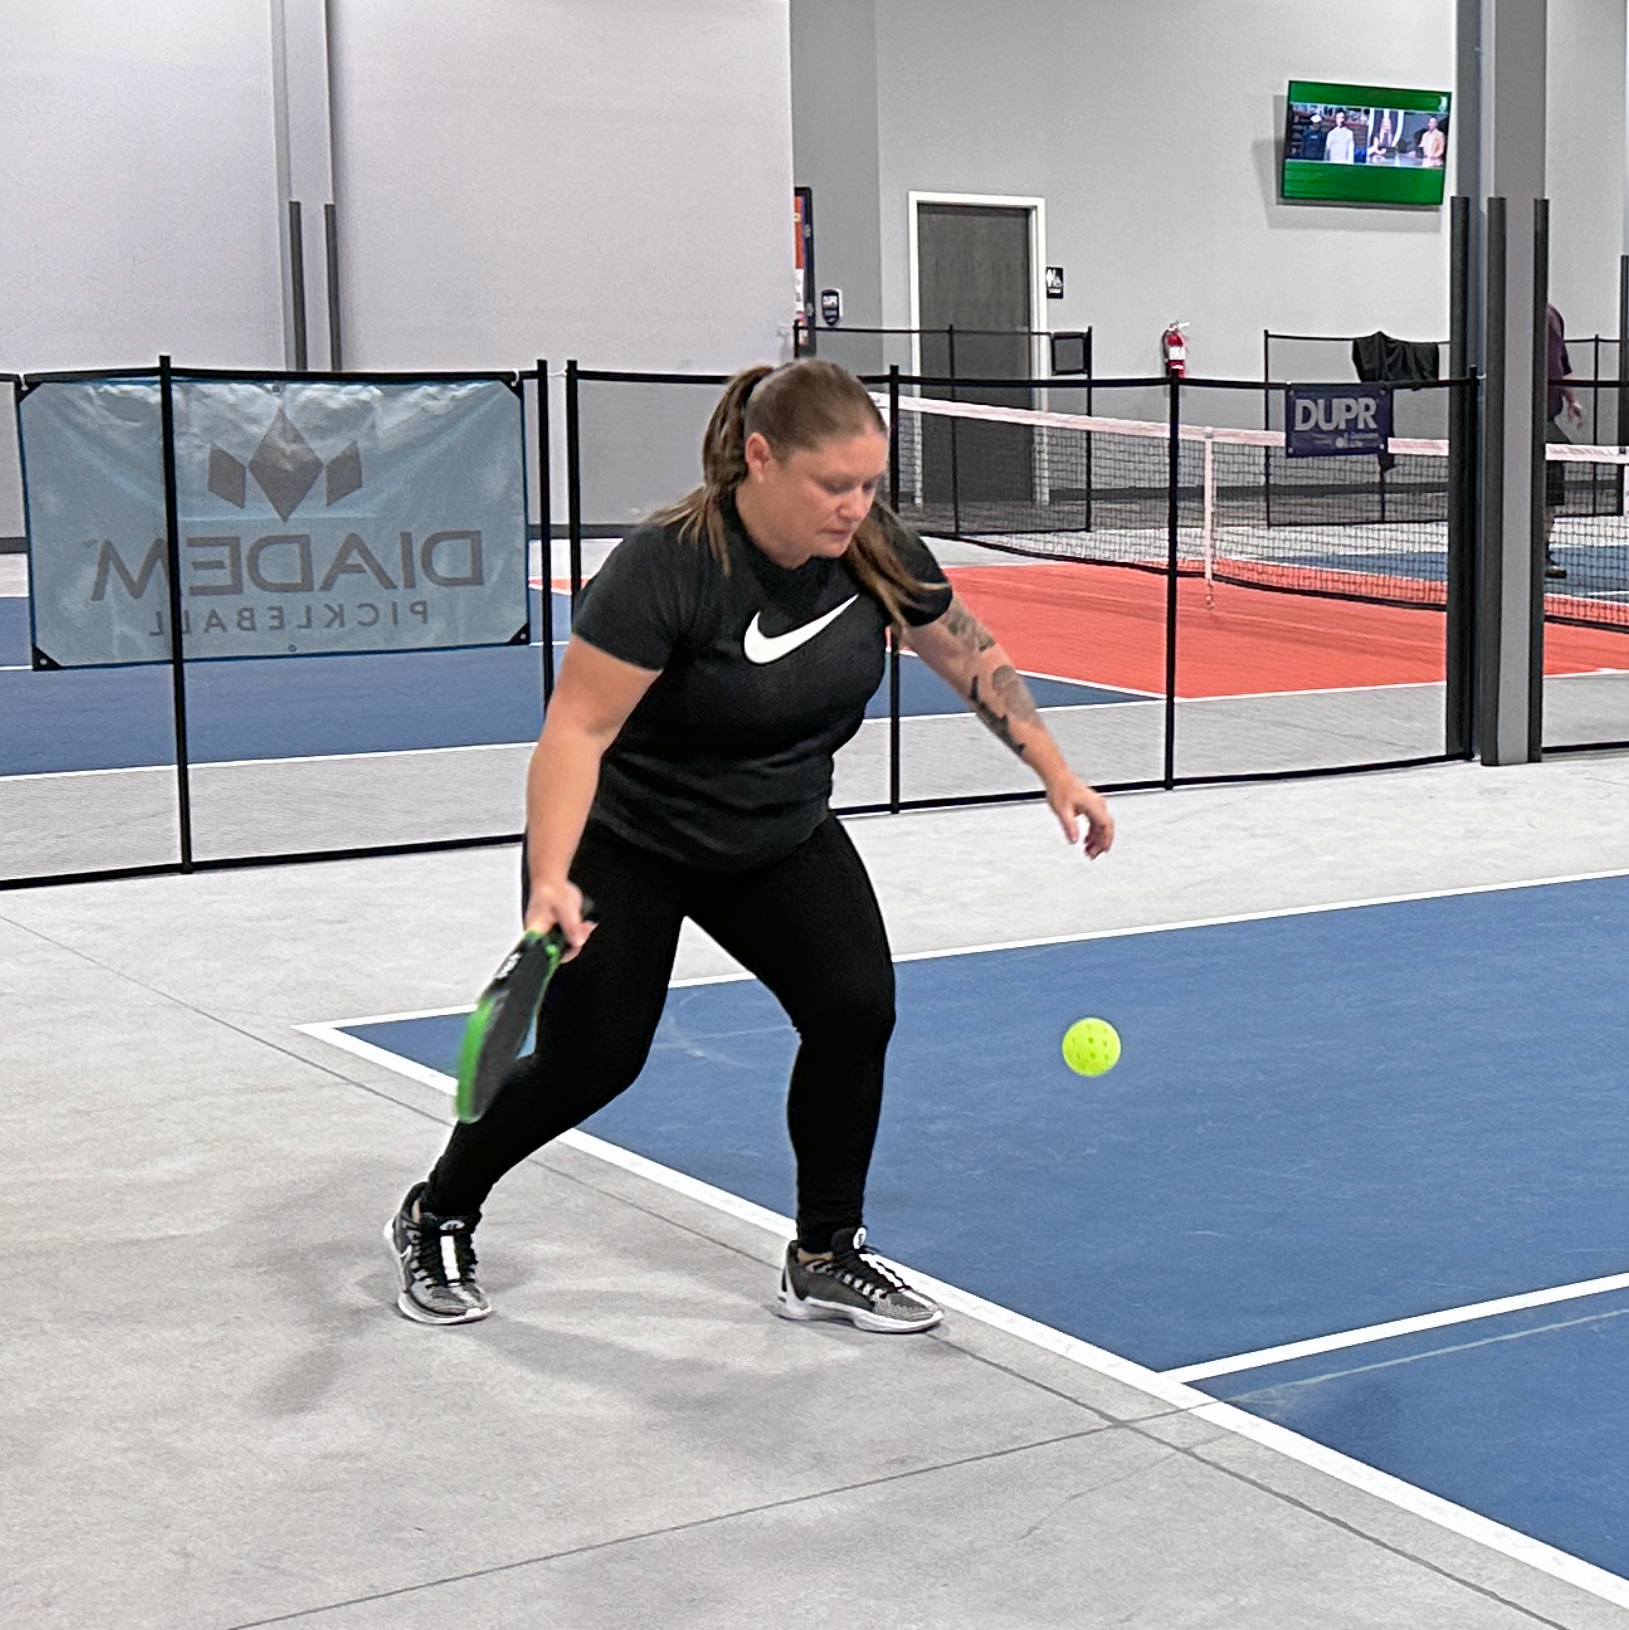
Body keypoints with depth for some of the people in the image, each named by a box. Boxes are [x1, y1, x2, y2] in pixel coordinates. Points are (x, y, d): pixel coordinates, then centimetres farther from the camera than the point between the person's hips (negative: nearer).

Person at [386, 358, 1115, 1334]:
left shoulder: (881, 555, -15)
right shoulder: (667, 569, -32)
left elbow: (976, 659, 2)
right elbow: (576, 729, -32)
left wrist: (1059, 775, 0)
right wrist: (551, 878, -43)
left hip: (783, 837, 5)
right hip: (624, 842, -5)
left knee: (856, 1008, -12)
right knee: (591, 1062, -3)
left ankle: (826, 1260, 6)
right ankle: (435, 1220, 24)